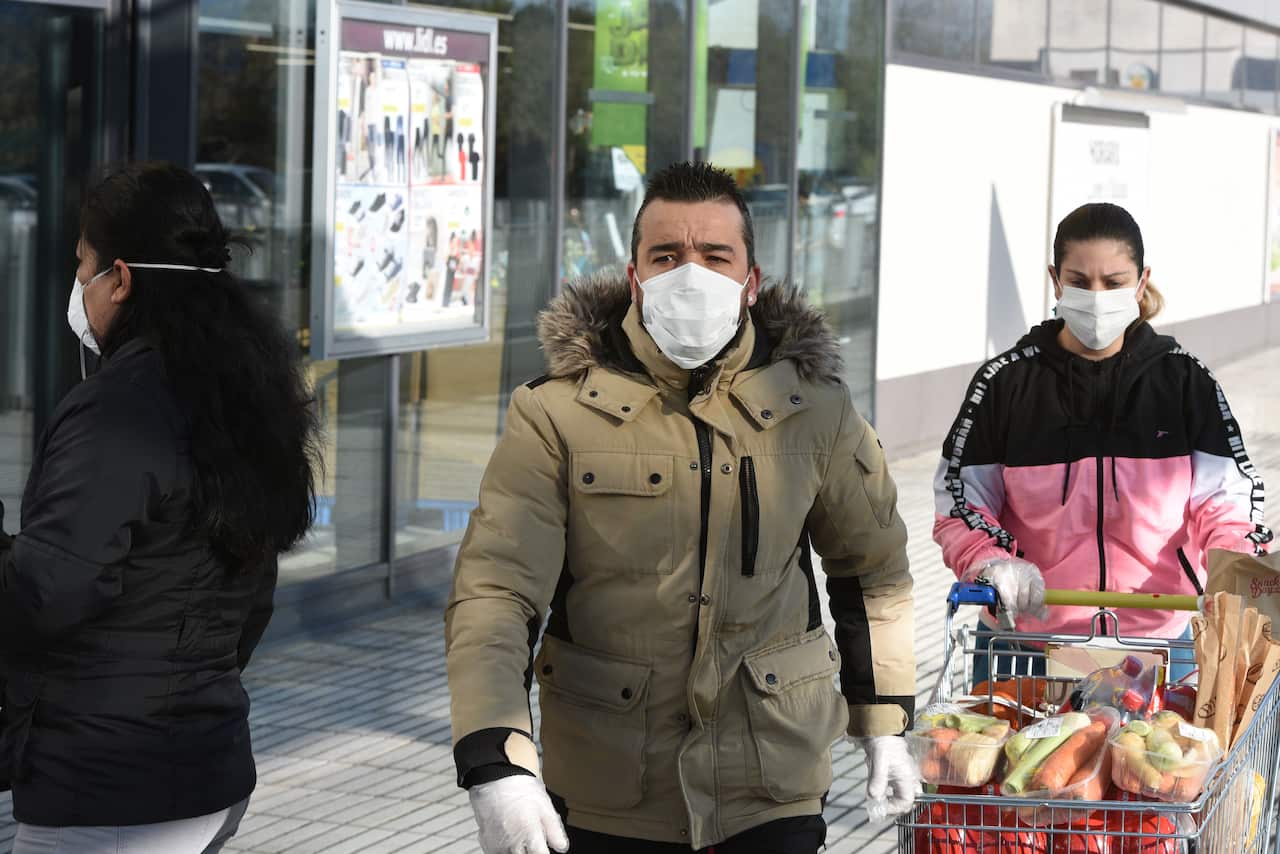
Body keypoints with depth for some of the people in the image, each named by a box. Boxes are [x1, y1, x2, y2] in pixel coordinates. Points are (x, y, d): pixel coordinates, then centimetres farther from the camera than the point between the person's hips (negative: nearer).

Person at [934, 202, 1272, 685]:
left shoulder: (1184, 382, 2)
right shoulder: (1005, 383, 0)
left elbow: (1225, 503, 0)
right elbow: (959, 506, 1)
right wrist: (993, 564, -19)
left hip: (1157, 640, 0)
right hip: (1029, 646, 0)